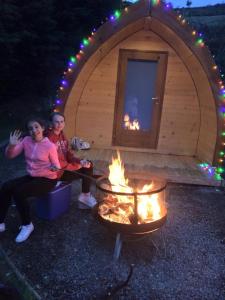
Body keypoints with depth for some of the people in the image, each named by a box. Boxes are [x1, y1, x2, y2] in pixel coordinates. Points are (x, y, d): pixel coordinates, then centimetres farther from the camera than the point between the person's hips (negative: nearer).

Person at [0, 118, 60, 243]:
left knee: (19, 192, -25)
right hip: (31, 176, 6)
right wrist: (11, 145, -22)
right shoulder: (26, 140, -2)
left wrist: (54, 168, -32)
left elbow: (57, 166, -8)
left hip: (47, 180, -6)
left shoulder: (50, 146, -16)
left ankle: (27, 225, -4)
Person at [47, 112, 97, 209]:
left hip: (64, 167, 9)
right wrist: (76, 166, -15)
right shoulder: (49, 138, -22)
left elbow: (69, 154, 9)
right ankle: (85, 197, 8)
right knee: (85, 170, -13)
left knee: (89, 165, 2)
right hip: (57, 172, -9)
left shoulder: (62, 136, 7)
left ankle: (85, 196, 6)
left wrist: (80, 161, -11)